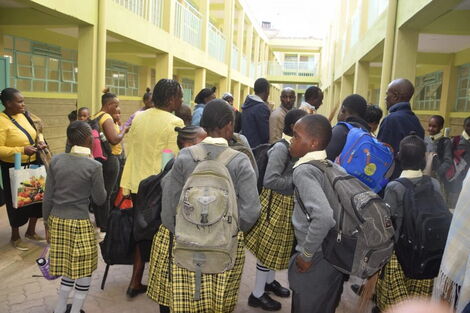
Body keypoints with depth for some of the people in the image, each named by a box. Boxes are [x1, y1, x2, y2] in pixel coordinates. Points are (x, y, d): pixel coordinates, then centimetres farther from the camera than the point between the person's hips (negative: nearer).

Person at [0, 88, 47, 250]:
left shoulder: (23, 115, 3)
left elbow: (36, 132, 18)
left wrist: (40, 140, -2)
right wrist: (22, 150, -29)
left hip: (33, 164, 7)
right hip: (14, 168, -7)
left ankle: (31, 231, 35)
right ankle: (15, 237, 28)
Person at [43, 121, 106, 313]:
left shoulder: (56, 160, -2)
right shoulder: (94, 166, -14)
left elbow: (48, 197, 1)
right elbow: (100, 199, -4)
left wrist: (47, 223, 13)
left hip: (57, 220, 5)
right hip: (80, 223, -5)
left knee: (68, 265, 20)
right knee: (83, 269, 11)